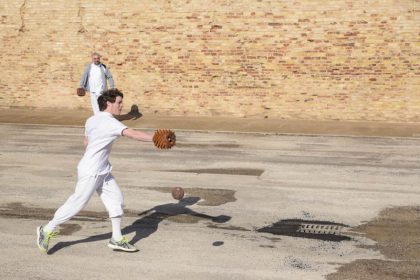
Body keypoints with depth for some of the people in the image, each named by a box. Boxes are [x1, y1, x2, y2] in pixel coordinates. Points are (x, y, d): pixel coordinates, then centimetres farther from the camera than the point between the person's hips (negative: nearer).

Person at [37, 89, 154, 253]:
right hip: (90, 172, -10)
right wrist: (154, 138, -39)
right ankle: (47, 230, 17)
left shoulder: (92, 120, 7)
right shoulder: (109, 122, -21)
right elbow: (132, 134, -33)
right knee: (77, 204, 1)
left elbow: (86, 142, 20)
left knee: (116, 198, 7)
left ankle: (117, 239, 13)